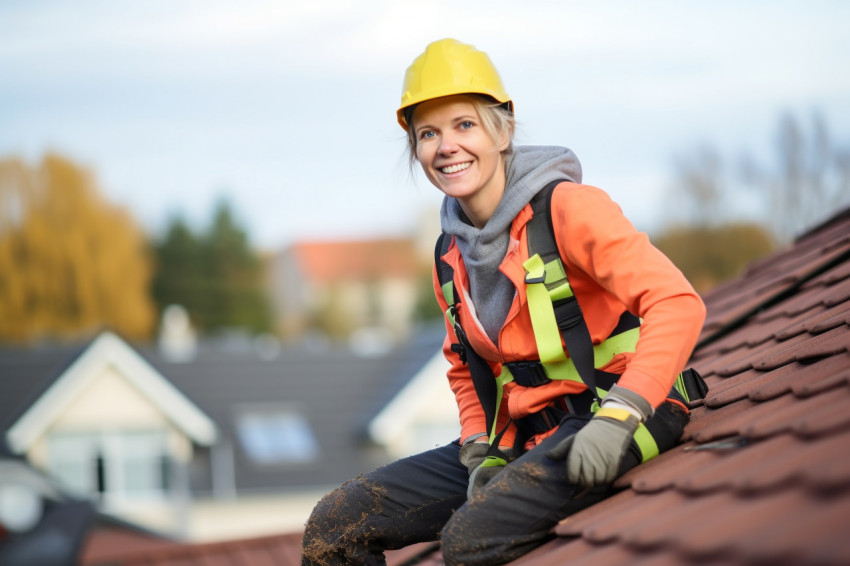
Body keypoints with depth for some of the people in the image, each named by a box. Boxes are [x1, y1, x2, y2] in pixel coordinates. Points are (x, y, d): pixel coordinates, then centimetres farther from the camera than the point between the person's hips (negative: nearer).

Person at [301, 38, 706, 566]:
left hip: (602, 422, -7)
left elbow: (678, 304, -21)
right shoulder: (452, 257, 11)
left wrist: (619, 415, -31)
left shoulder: (567, 208, -12)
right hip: (521, 437, 7)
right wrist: (481, 456, 5)